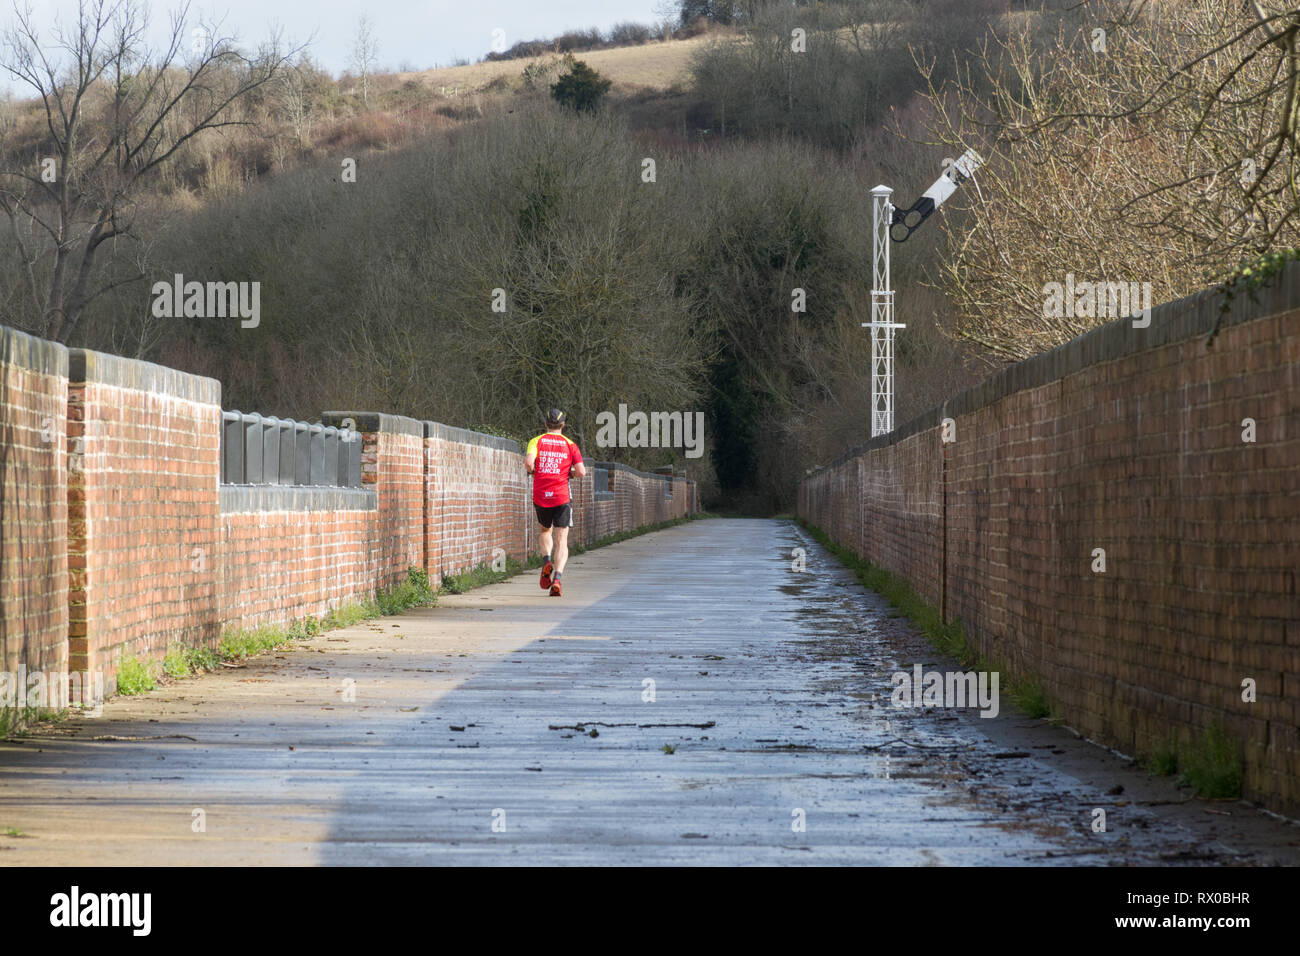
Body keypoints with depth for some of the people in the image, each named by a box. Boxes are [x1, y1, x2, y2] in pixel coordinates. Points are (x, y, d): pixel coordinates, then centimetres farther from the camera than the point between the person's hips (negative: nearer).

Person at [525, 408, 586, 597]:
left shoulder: (537, 441, 4)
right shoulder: (569, 445, 4)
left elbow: (529, 460, -16)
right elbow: (581, 471, -5)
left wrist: (532, 471, 5)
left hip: (540, 496, 1)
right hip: (562, 496, -1)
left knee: (545, 531, 26)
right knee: (561, 541, -1)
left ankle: (547, 561, -1)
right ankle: (557, 578, -20)